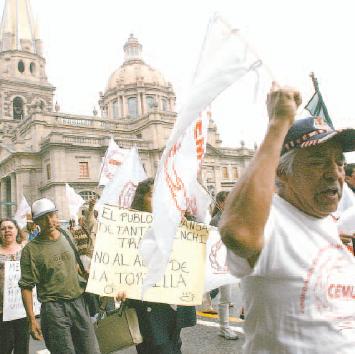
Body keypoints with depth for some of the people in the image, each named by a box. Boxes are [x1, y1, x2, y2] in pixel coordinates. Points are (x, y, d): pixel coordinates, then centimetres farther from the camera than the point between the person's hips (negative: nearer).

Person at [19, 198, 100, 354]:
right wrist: (31, 320, -11)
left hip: (78, 302, 4)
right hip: (54, 308, -4)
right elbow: (26, 287, -7)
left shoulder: (67, 235, 7)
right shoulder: (31, 249, -7)